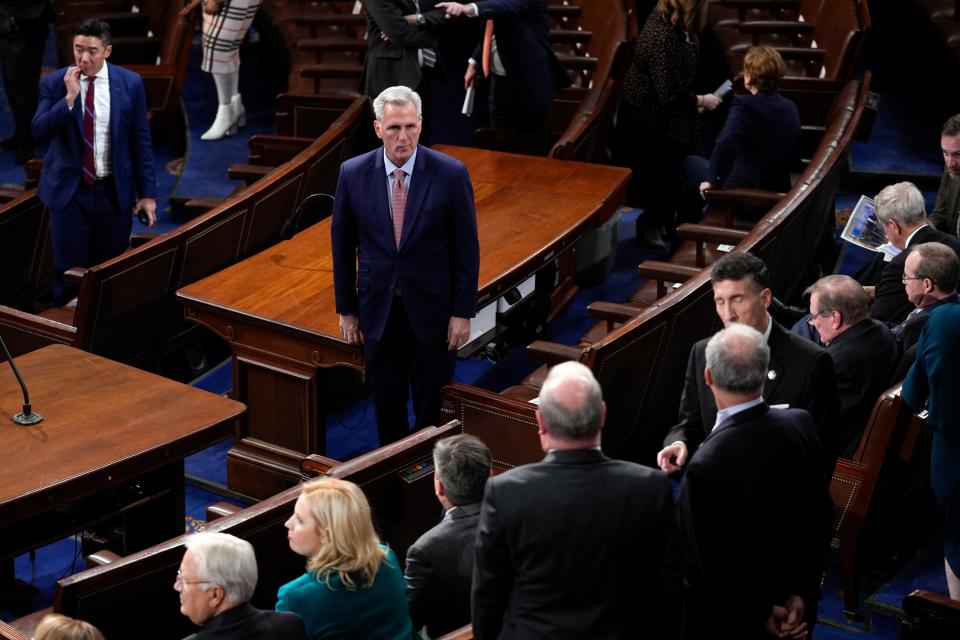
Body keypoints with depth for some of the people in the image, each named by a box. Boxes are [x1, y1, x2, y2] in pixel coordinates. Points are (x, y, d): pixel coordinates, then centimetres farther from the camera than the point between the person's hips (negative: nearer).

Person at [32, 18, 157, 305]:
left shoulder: (130, 83, -3)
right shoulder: (53, 83, -4)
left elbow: (141, 141, 2)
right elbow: (39, 134, -12)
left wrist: (147, 192, 1)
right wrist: (69, 97, -22)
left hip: (114, 192, 1)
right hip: (69, 191, 0)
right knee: (68, 272, 5)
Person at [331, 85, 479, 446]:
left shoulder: (451, 174, -12)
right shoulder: (353, 174, -7)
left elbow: (466, 248, -6)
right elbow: (342, 246, 3)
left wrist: (463, 311, -6)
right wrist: (346, 308, 5)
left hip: (431, 309, -2)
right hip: (377, 309, 2)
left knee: (432, 405, 9)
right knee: (386, 405, 14)